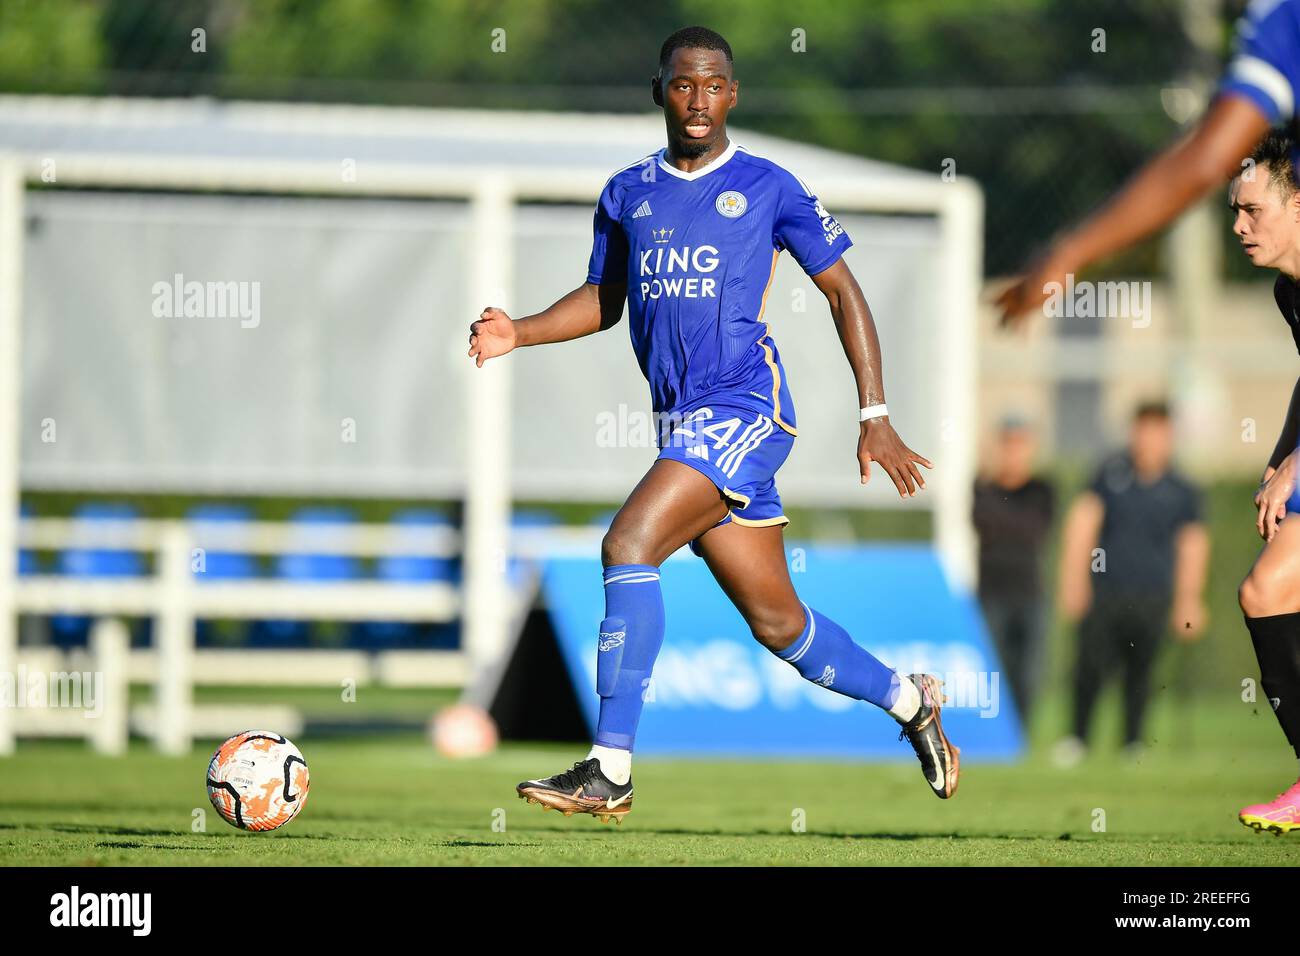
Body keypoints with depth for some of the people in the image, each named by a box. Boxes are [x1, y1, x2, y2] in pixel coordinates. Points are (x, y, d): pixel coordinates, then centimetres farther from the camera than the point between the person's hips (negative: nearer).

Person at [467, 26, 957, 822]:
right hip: (684, 424, 6)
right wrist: (518, 333, 6)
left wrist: (876, 418, -2)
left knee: (628, 545, -23)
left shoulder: (767, 187, -1)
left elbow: (843, 291, 3)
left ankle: (610, 771, -23)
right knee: (777, 624, 10)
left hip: (745, 411, -6)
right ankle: (910, 701, 34)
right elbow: (605, 299, 24)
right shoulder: (628, 194, 12)